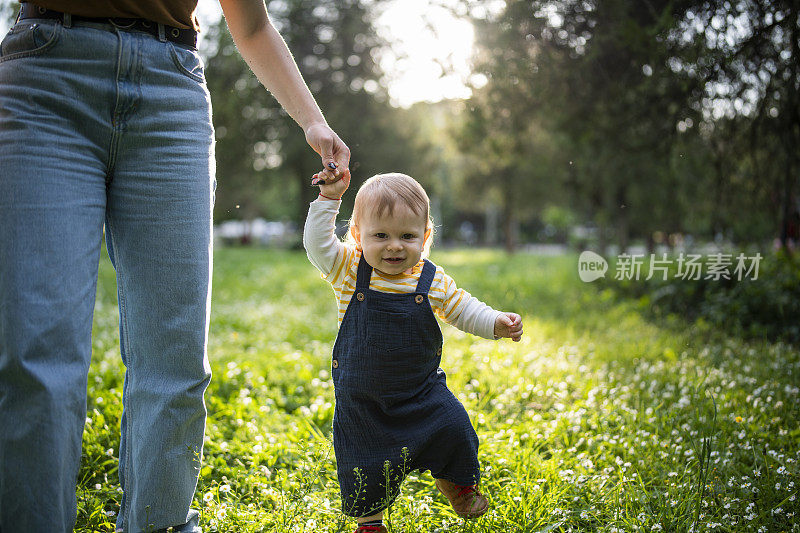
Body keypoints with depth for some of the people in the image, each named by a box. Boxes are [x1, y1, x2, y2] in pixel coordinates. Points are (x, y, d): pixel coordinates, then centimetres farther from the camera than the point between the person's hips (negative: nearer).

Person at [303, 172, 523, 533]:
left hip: (422, 390, 1)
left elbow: (462, 309, 2)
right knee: (366, 463, 5)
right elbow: (317, 244, -20)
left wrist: (496, 324, -13)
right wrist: (329, 199, -24)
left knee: (454, 430, -3)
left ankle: (457, 481, 31)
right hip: (363, 400, -1)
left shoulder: (432, 281, -7)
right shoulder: (349, 272, -11)